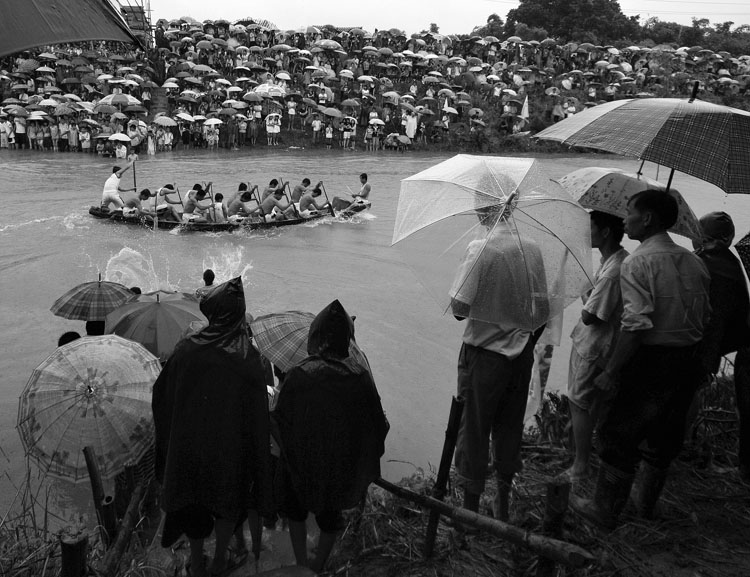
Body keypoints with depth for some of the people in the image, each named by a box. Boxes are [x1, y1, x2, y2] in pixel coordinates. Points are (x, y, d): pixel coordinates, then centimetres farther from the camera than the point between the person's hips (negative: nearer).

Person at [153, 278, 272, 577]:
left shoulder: (186, 349, -16)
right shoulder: (248, 359, -23)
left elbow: (161, 395, -6)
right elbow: (256, 416, -19)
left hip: (188, 441, 2)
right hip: (229, 446, -2)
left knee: (192, 500, 23)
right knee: (230, 498, 23)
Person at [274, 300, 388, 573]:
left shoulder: (297, 376, -25)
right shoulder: (361, 378, -19)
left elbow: (280, 421, -15)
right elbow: (377, 427, -11)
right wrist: (367, 463, 6)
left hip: (302, 464, -2)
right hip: (344, 466, 2)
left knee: (295, 509, 28)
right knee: (330, 517, 27)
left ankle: (301, 565, 33)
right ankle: (318, 566, 45)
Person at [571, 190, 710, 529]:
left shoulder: (638, 262, -16)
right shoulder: (693, 261, 8)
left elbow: (637, 324, -23)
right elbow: (703, 318, 11)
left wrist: (611, 371, -19)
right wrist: (689, 355, 20)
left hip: (651, 360, -8)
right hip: (688, 362, 8)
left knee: (620, 438, 5)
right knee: (665, 437, 20)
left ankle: (605, 512, 16)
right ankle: (646, 503, 38)